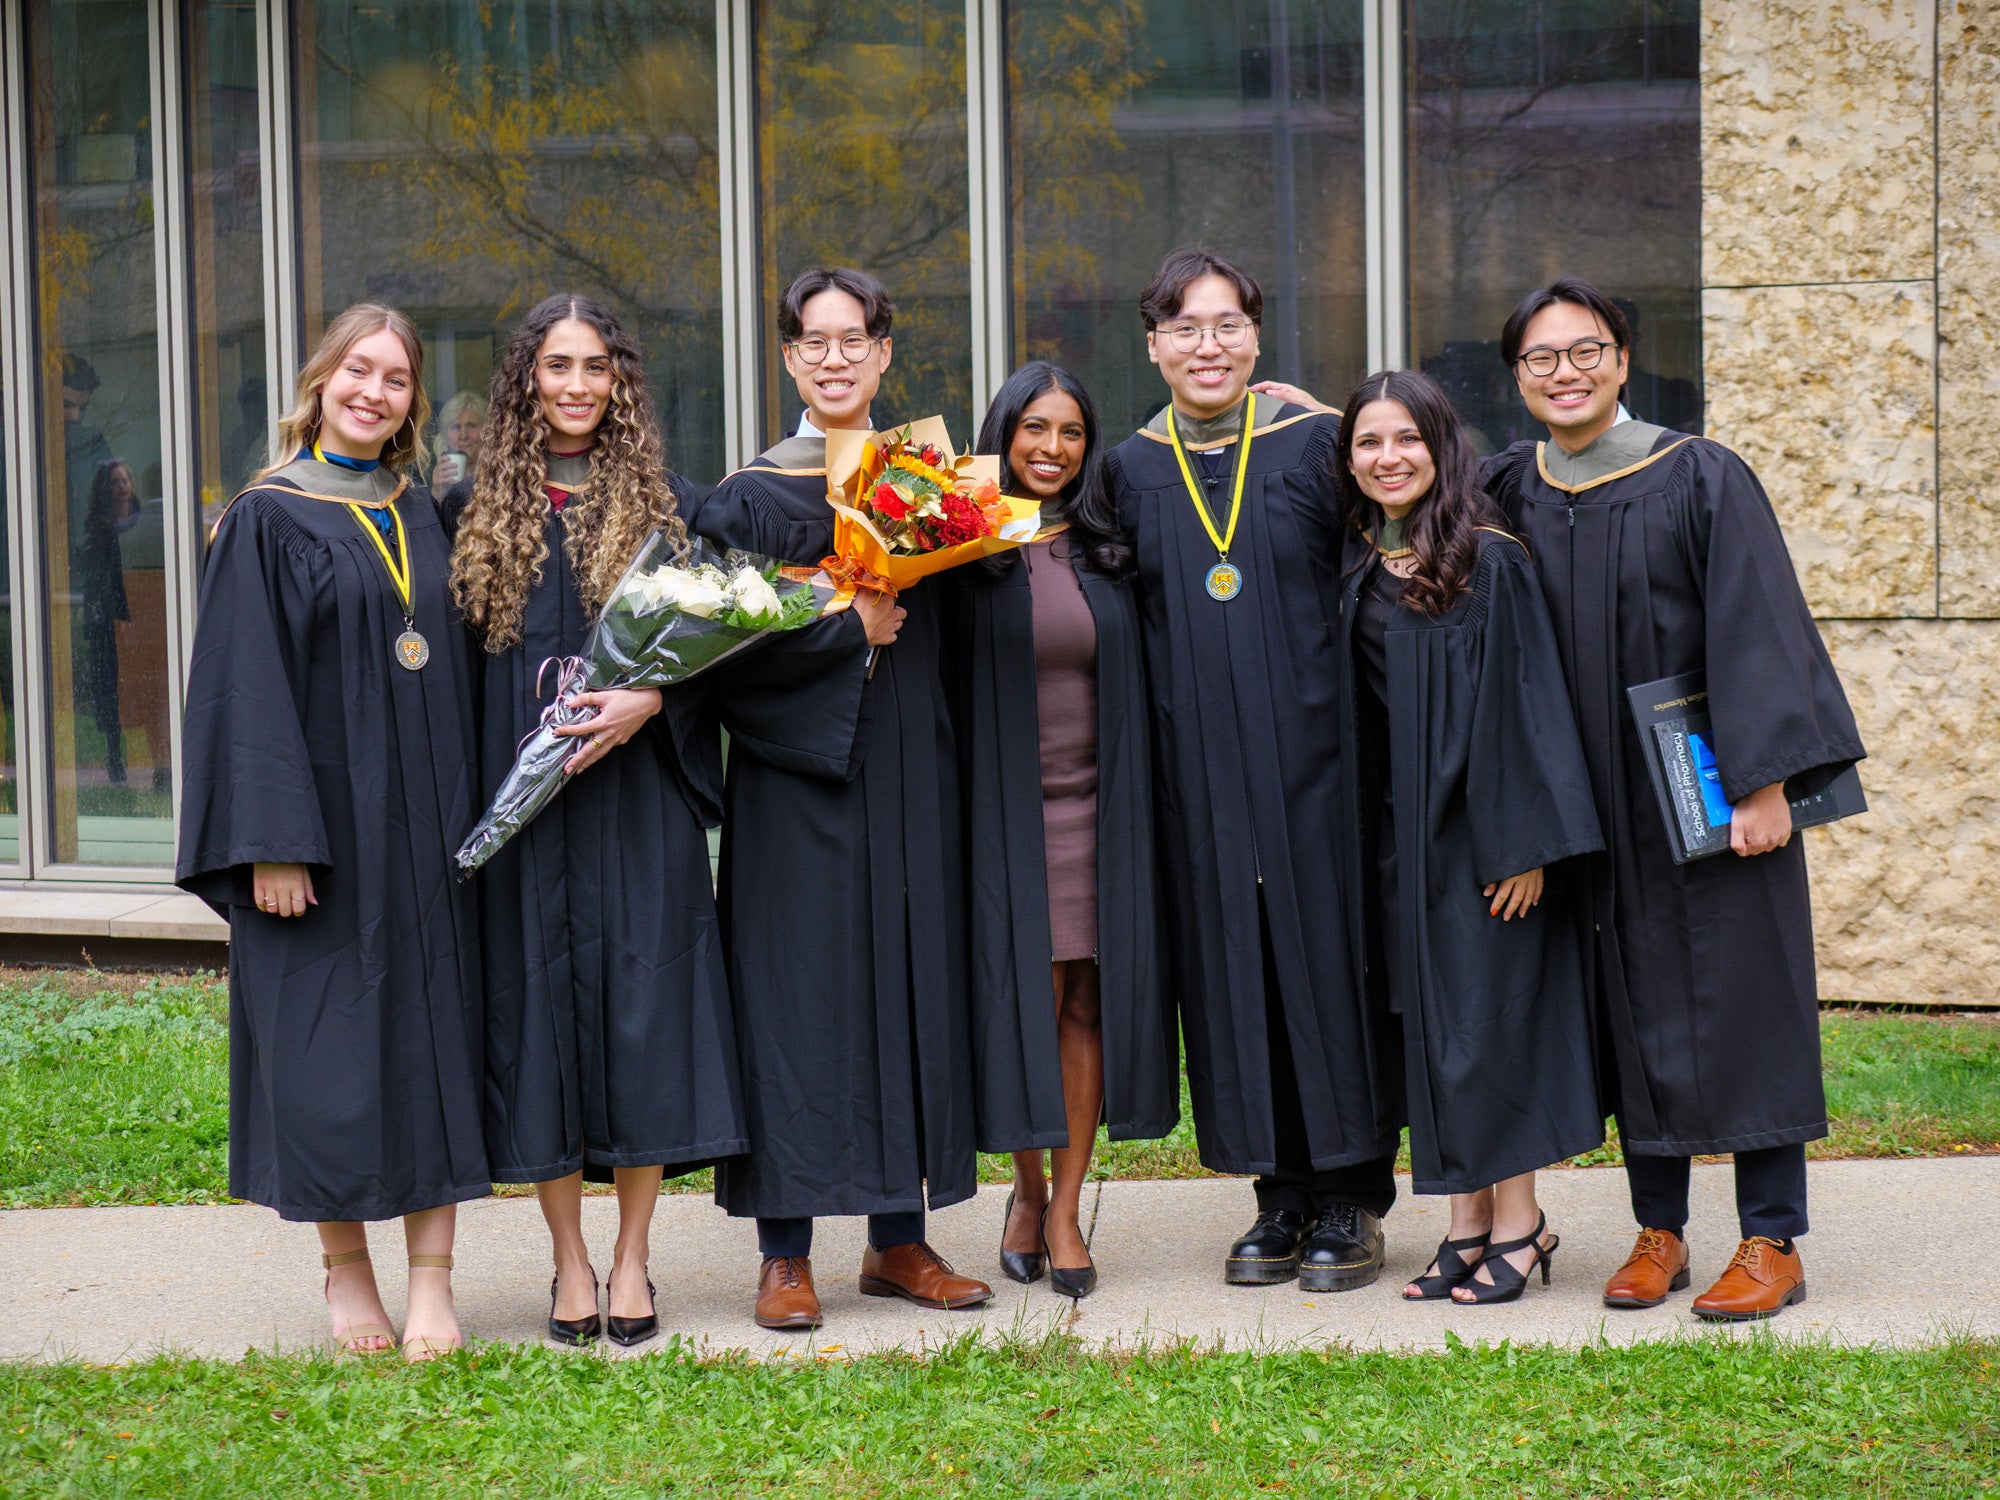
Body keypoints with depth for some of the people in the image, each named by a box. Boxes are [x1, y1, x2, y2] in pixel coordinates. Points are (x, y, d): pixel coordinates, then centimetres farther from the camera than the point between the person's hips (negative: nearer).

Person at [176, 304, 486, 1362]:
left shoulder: (423, 518, 12)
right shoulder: (267, 522, -2)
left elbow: (455, 667, 14)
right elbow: (244, 688, -8)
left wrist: (466, 822, 6)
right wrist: (273, 841, -16)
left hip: (426, 826, 4)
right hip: (324, 818, -4)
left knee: (434, 1032, 1)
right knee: (329, 1042, 0)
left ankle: (431, 1277, 4)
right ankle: (345, 1267, 14)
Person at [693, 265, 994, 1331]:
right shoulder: (750, 496, 1)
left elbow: (957, 629, 14)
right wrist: (846, 624, -14)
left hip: (908, 771, 4)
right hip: (795, 775, -4)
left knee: (908, 977, 5)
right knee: (795, 989, -5)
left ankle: (898, 1237, 13)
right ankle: (785, 1252, 0)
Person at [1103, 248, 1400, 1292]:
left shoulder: (1317, 446, 1)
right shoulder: (1130, 472, 8)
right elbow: (1121, 628, 12)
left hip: (1313, 754, -2)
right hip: (1199, 770, 2)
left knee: (1327, 955, 0)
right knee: (1232, 962, 4)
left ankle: (1351, 1200, 8)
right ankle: (1283, 1195, 13)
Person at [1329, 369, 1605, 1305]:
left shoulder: (1490, 562, -9)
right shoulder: (1355, 570, 8)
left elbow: (1525, 698, -12)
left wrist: (1528, 842, -16)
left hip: (1480, 825, -6)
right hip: (1396, 831, 6)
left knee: (1487, 1018, -3)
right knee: (1432, 1025, 7)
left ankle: (1519, 1226, 6)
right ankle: (1468, 1227, 14)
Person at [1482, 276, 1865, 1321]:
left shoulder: (1701, 479, -8)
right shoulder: (1512, 494, 4)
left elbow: (1757, 634, -12)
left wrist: (1763, 783, -18)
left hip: (1711, 791, -4)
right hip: (1598, 800, 4)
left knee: (1740, 997, -2)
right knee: (1634, 1011, 6)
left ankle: (1772, 1240, 2)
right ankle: (1658, 1229, 14)